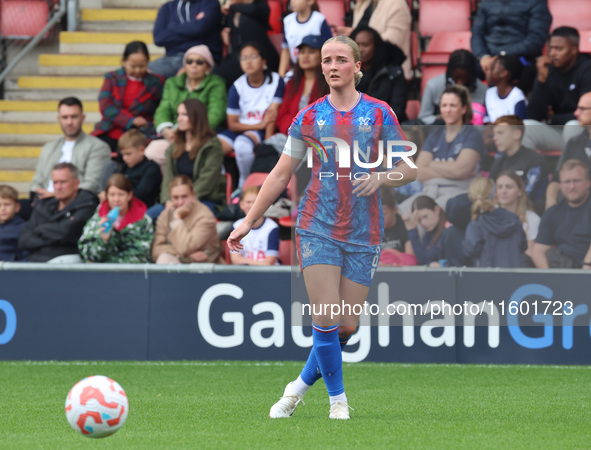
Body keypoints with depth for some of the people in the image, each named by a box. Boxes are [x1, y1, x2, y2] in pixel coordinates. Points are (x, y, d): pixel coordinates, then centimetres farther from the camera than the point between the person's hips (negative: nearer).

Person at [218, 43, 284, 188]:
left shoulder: (276, 81, -6)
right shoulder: (237, 87, -2)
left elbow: (272, 115, -12)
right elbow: (232, 124, 0)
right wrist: (260, 124, -12)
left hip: (262, 132, -3)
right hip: (240, 130, 3)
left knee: (243, 143, -38)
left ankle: (244, 186, -16)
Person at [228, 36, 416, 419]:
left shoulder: (379, 113, 3)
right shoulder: (309, 117, 4)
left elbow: (410, 168, 5)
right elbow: (281, 175, 11)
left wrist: (380, 178, -16)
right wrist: (249, 222, 9)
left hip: (364, 233, 1)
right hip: (317, 227, 0)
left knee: (347, 327, -1)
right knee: (325, 318, -13)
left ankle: (300, 386, 21)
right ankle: (338, 398, 4)